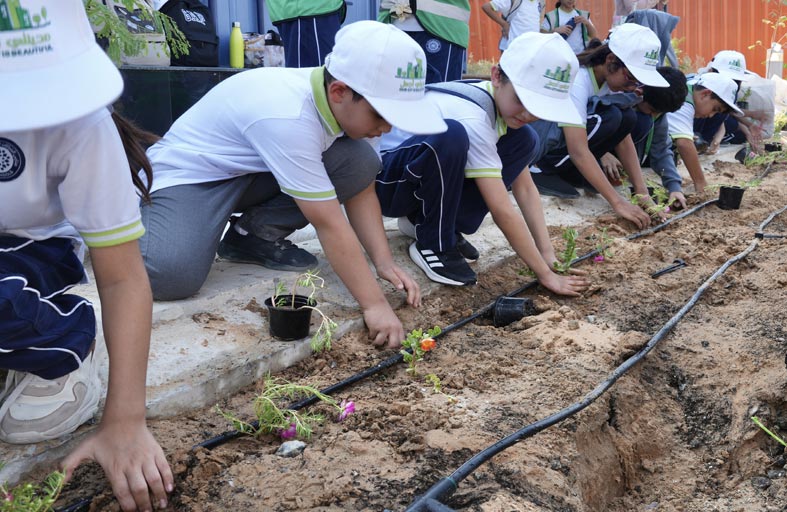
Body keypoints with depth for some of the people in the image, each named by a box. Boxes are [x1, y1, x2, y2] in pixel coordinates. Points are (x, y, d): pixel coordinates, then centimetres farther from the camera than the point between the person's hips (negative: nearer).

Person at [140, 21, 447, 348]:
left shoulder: (347, 103, -13)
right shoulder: (288, 117, -37)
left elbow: (360, 190, -4)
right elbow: (329, 223, -34)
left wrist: (384, 262, -15)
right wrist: (374, 304, -31)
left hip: (254, 170, 7)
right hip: (190, 173, -7)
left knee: (360, 162, -14)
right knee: (173, 276, -33)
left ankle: (255, 235, 0)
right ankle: (136, 212, 1)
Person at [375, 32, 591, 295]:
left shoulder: (502, 105, -5)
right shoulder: (472, 118, -30)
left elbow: (525, 188, -3)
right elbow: (502, 212, -30)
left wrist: (549, 255, -10)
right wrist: (546, 275, -24)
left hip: (421, 176, 8)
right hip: (384, 177, -8)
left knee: (522, 140, -3)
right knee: (450, 135, -38)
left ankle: (426, 220, -2)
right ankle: (432, 243, -15)